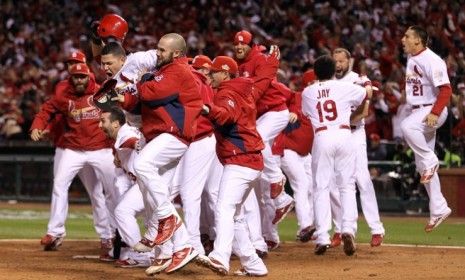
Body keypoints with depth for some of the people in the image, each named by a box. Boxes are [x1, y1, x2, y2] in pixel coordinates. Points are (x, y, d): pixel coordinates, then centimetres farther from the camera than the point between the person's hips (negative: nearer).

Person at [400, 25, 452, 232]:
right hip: (418, 112, 9)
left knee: (407, 126, -38)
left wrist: (435, 113, -33)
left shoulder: (431, 60, -17)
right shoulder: (411, 59, 12)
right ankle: (438, 209, 15)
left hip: (433, 111, -9)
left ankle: (430, 161, -19)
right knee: (422, 166, 9)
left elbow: (445, 90, -23)